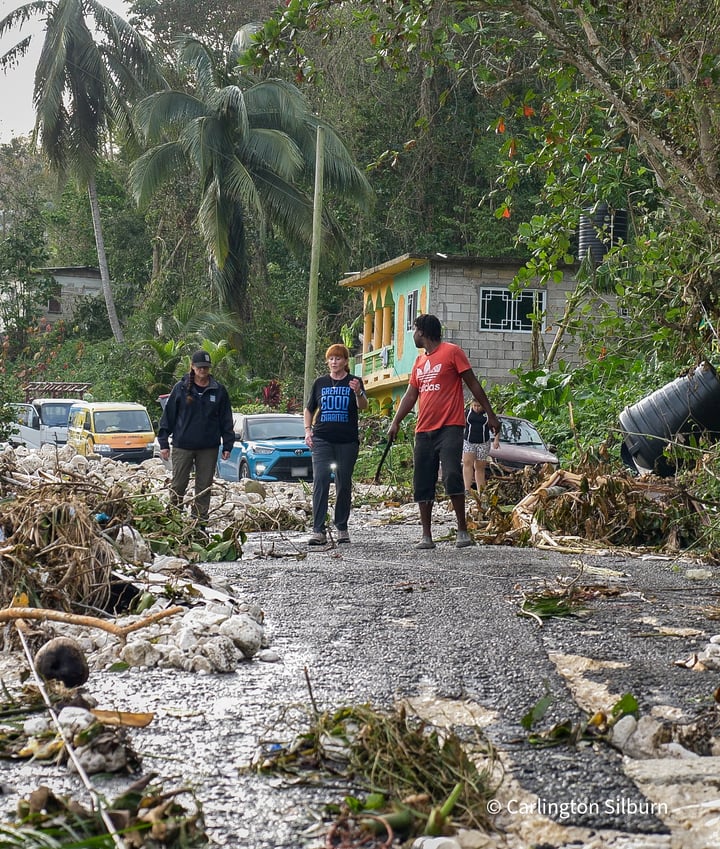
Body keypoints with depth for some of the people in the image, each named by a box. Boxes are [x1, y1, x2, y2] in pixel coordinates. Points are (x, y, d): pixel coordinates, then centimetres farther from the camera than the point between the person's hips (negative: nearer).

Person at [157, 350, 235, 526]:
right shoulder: (181, 388, 1)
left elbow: (226, 419, 9)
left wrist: (227, 445, 4)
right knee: (178, 485, 2)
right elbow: (168, 415, 4)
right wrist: (164, 443, 0)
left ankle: (200, 521, 12)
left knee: (204, 486, 5)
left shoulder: (219, 390, 4)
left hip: (209, 447, 1)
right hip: (182, 445, -1)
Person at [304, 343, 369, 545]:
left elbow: (363, 406, -10)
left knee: (344, 484, 6)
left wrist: (358, 393, -30)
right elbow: (309, 409, 21)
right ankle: (319, 530, -14)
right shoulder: (320, 383, 11)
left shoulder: (354, 382, 5)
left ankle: (342, 528, 18)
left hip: (347, 441, -1)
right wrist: (308, 430, 6)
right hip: (322, 440, 1)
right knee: (320, 481, -11)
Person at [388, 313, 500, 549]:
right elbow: (410, 395, 18)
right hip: (423, 431, 7)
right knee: (422, 484, 3)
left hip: (449, 428, -7)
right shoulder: (419, 361, 19)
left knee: (452, 476, -18)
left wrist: (490, 414, -2)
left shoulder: (452, 352, -1)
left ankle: (462, 530, -7)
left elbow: (473, 385, -1)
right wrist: (395, 422, 6)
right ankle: (426, 536, 8)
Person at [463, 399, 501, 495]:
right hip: (468, 442, 0)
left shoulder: (488, 414, 5)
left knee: (480, 467, 3)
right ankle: (467, 489, -25)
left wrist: (496, 440, -4)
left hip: (483, 444, 0)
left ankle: (480, 492, 5)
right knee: (467, 463, -18)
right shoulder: (467, 412, 5)